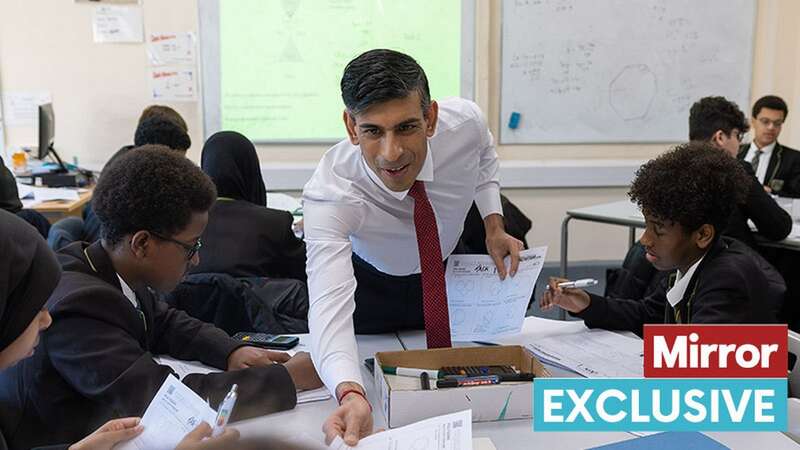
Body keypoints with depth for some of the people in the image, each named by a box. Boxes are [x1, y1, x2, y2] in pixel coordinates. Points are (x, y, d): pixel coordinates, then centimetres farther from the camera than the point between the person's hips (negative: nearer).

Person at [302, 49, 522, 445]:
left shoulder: (465, 121, -30)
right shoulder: (329, 193, -40)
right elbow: (329, 304, -52)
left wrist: (494, 225, -16)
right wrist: (351, 395, -69)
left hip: (455, 269, 3)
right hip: (370, 285, -3)